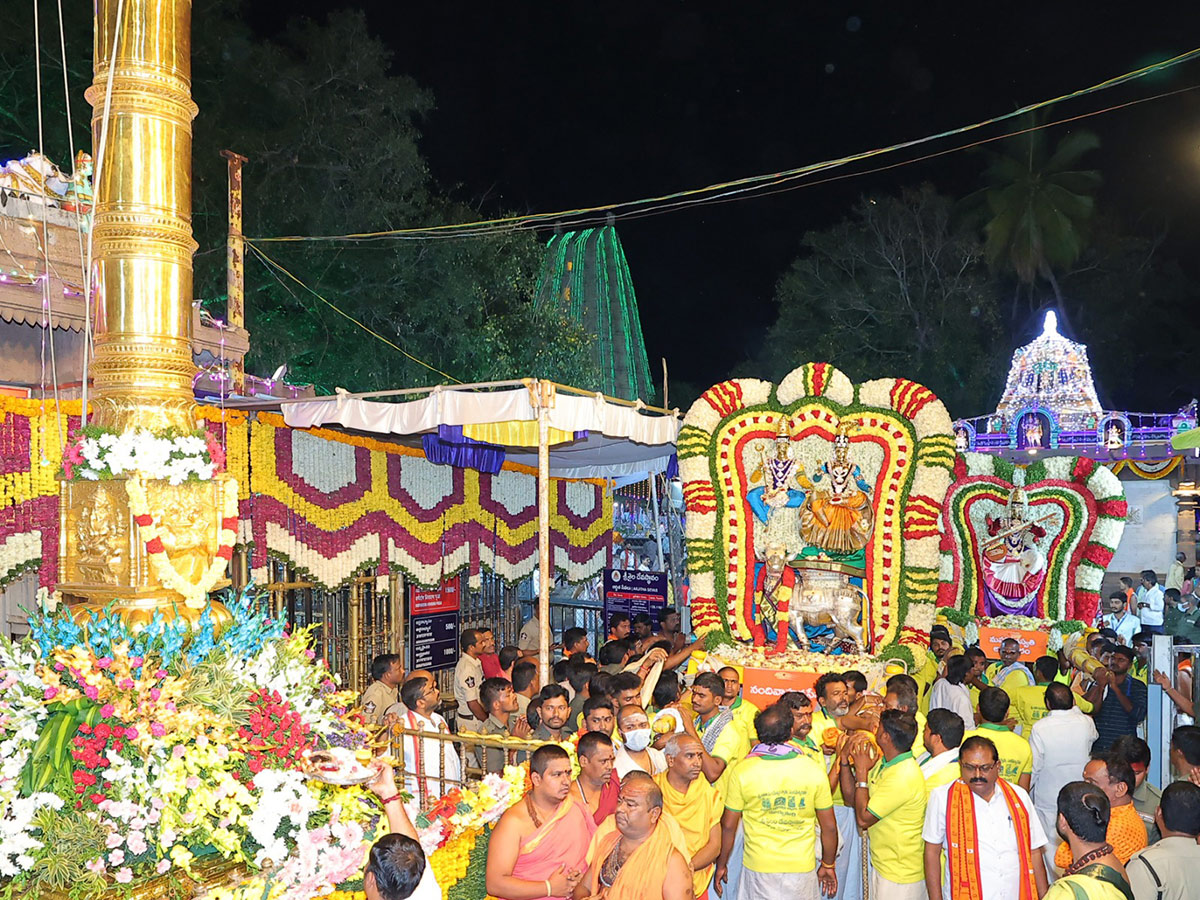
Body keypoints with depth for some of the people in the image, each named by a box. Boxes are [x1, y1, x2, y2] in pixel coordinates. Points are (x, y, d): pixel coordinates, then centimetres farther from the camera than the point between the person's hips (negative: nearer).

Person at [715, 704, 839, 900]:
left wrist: (721, 864, 11)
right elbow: (829, 827, -1)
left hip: (758, 868, -1)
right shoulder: (813, 770, -8)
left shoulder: (742, 771, -11)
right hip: (802, 868, 1)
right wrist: (828, 865, 14)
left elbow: (728, 825, -4)